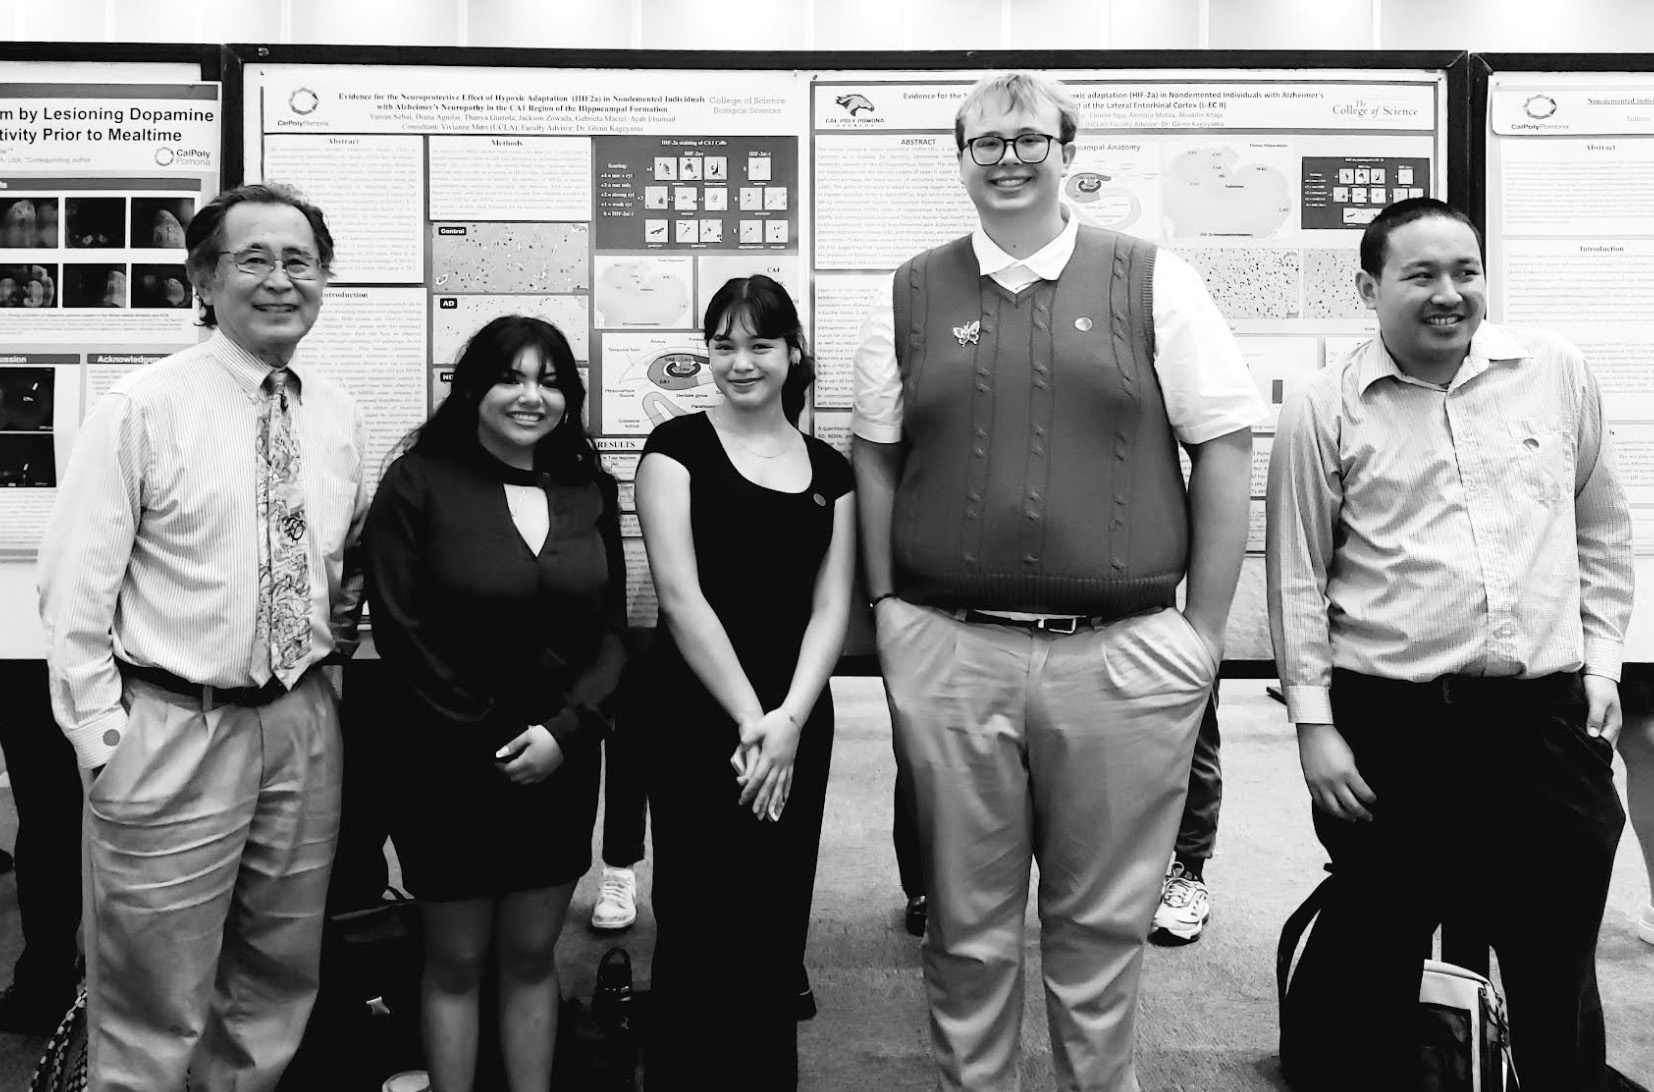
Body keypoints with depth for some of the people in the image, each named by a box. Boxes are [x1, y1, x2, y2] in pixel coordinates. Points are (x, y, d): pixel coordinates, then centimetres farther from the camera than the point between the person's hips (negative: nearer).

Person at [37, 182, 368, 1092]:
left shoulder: (340, 416, 6)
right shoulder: (141, 408, -10)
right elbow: (75, 589, -9)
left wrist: (345, 613, 2)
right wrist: (103, 737, -10)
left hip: (304, 723, 5)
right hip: (173, 733, -5)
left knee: (279, 983, 20)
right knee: (151, 1016, 8)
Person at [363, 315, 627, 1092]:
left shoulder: (588, 492, 5)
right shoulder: (419, 484, -7)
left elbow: (612, 630, 4)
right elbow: (399, 630, -11)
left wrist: (565, 729, -10)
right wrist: (491, 740, -11)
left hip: (561, 761, 3)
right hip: (453, 764, -3)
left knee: (531, 955, 14)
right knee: (456, 960, 10)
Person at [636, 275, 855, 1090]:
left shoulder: (829, 471, 10)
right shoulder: (677, 447, -1)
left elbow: (830, 608, 4)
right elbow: (680, 593, -9)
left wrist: (787, 718, -10)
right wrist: (747, 717, -13)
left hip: (797, 724, 4)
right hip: (695, 719, -3)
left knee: (776, 928, 10)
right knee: (700, 931, -1)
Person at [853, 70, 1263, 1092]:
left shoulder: (1154, 282, 2)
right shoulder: (911, 296, 8)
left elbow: (1226, 452, 1)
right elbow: (876, 461, 12)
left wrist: (1205, 627, -1)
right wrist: (887, 605, 5)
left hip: (1123, 653, -1)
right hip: (946, 653, 2)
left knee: (1103, 921, 12)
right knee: (966, 920, 13)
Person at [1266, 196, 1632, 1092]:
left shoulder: (1555, 371, 7)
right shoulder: (1324, 410, -2)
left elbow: (1602, 528, 17)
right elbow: (1297, 580, -1)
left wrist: (1602, 660, 10)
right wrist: (1314, 725, -4)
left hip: (1549, 716, 3)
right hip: (1392, 722, -2)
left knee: (1557, 975, 15)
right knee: (1372, 966, 9)